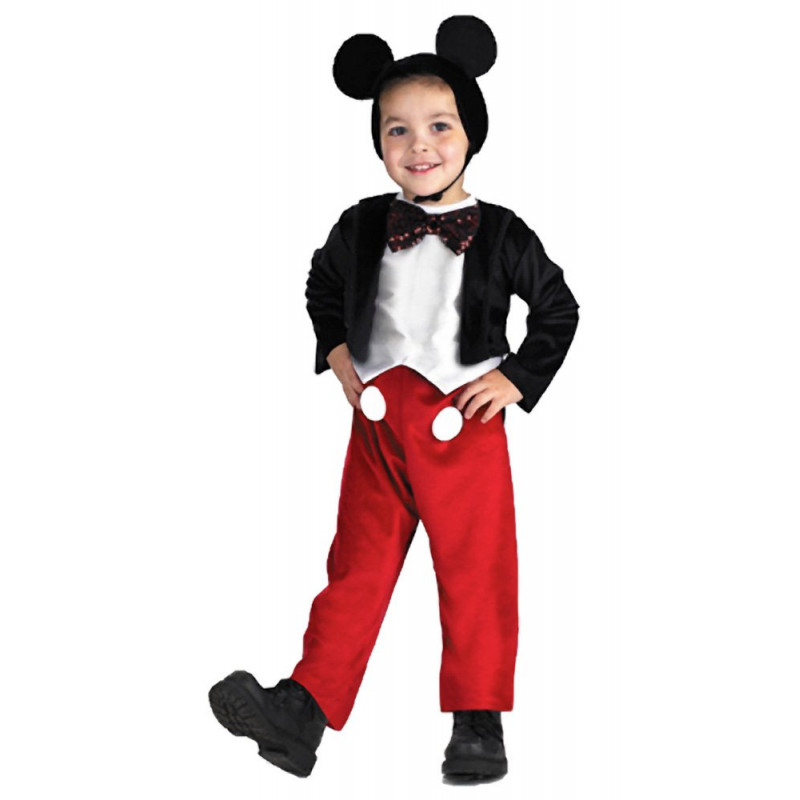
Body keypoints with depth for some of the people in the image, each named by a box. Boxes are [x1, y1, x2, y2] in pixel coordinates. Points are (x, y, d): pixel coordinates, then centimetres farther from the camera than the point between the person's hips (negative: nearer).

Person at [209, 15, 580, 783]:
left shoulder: (501, 235, -4)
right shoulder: (362, 226, 4)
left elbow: (559, 309, 7)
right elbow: (322, 283, 24)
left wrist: (520, 378, -1)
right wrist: (335, 348, 12)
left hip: (465, 423, -2)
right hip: (379, 423, 2)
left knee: (475, 574, 4)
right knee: (357, 568, 5)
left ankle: (478, 723, 14)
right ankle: (303, 708, 2)